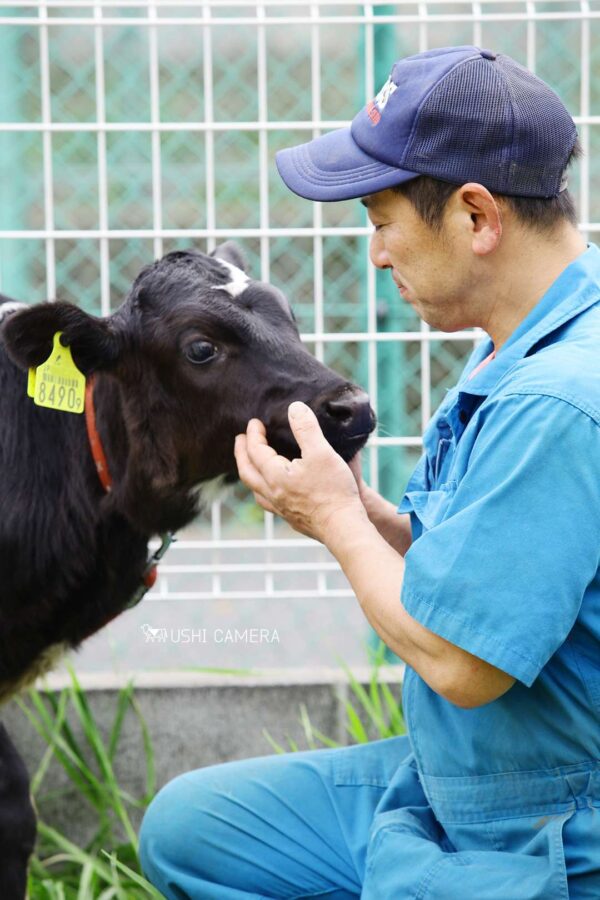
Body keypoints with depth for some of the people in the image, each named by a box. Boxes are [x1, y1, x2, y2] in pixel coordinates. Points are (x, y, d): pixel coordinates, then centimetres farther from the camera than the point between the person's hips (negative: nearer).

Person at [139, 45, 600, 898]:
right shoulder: (513, 357, 5)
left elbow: (458, 661, -27)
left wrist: (337, 519, -12)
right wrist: (364, 508, -5)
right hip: (444, 785, 10)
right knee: (183, 828, 16)